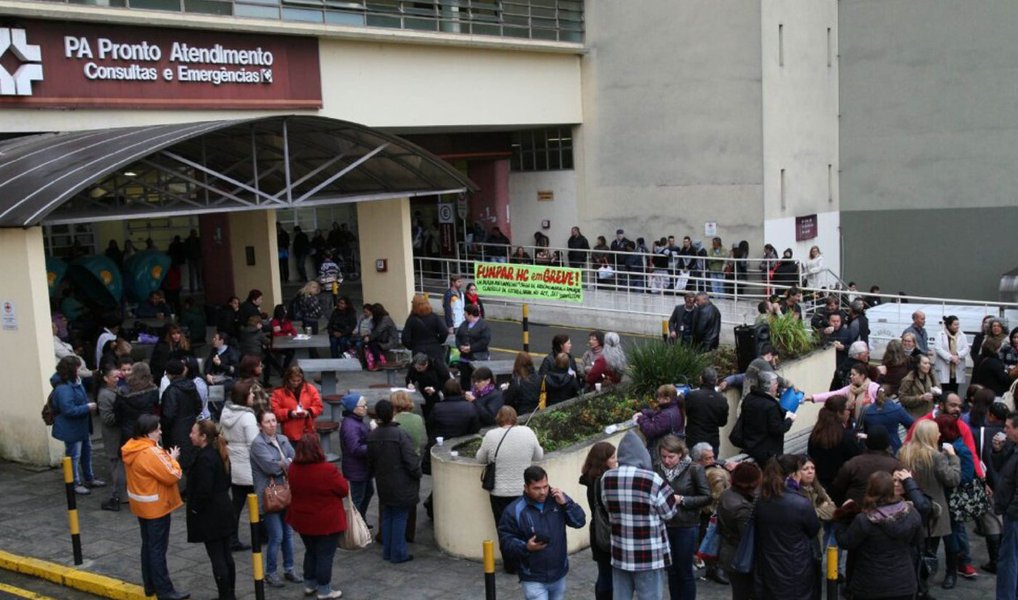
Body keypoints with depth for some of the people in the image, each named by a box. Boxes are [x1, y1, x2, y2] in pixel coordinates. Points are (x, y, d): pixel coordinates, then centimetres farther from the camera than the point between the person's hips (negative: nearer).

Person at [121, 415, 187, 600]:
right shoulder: (150, 453, -27)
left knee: (148, 545, 18)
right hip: (155, 506, -9)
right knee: (158, 548, -2)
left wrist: (165, 457, 0)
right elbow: (172, 476, -23)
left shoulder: (131, 448, 2)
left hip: (141, 505, 9)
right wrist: (172, 459, -7)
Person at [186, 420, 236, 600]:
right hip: (224, 509, 9)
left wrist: (195, 508, -10)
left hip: (210, 514, -9)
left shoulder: (204, 458, -21)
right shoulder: (219, 453, 8)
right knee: (226, 555, 15)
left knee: (217, 558, -1)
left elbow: (204, 490, -24)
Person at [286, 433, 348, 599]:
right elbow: (344, 490, -12)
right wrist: (339, 478, 5)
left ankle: (309, 585, 32)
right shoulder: (327, 470, -25)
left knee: (310, 552, 22)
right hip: (327, 522, -6)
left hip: (303, 520, 6)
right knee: (325, 555, 6)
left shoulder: (293, 469, -5)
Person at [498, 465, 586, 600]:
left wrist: (565, 503, -17)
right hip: (533, 579, -5)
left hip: (559, 575, 5)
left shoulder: (558, 499, -1)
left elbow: (580, 521, -3)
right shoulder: (514, 511, -13)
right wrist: (525, 547, -27)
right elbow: (505, 542, -10)